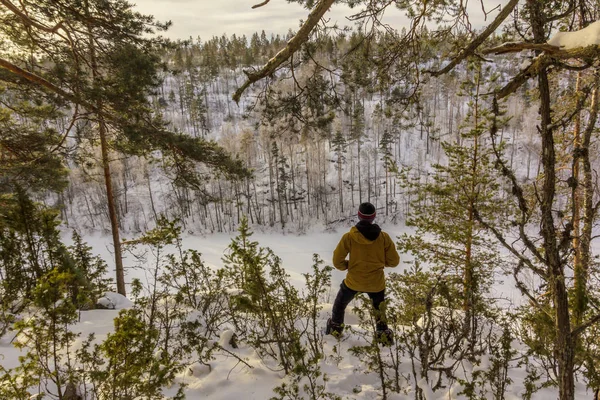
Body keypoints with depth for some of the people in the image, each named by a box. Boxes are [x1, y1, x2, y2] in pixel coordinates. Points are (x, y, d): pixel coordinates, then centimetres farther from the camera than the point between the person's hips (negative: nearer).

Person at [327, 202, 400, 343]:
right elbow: (394, 261, -5)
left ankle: (335, 328, 40)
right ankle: (383, 332, 32)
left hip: (353, 281, -1)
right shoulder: (383, 237, -13)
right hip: (376, 283, 1)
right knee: (380, 308, 31)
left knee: (340, 304, 28)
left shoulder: (349, 237, -16)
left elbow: (337, 261, -11)